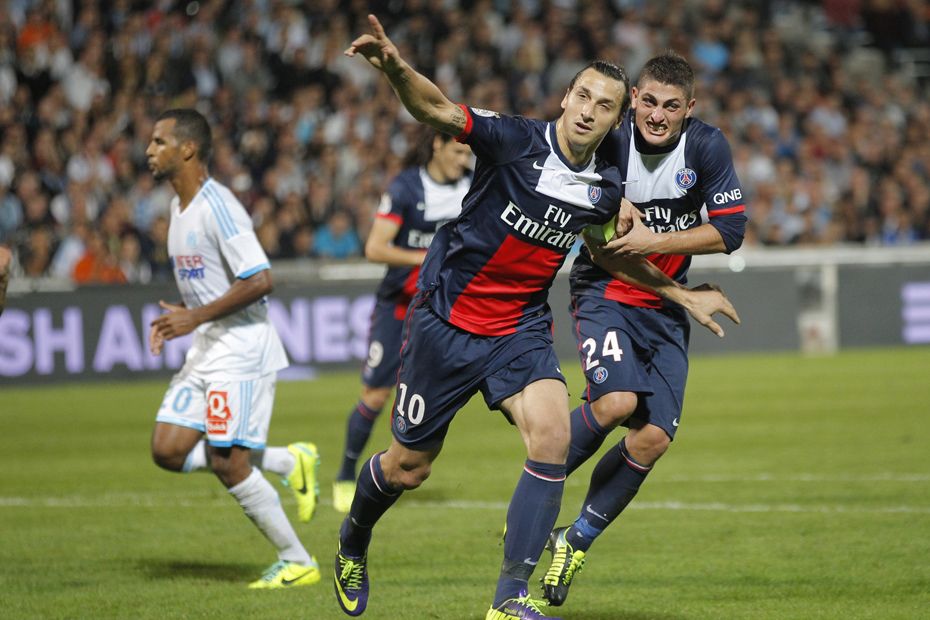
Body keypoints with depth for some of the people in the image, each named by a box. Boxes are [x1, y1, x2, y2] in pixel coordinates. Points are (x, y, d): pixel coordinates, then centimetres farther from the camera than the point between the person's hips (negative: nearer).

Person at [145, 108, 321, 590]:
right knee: (168, 451, 1)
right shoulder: (178, 207, 13)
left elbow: (259, 281, -23)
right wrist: (175, 317, 8)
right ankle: (288, 463, 14)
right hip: (204, 351, 10)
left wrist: (196, 317, -21)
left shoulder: (218, 207, -17)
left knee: (225, 463, -10)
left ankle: (297, 562, 3)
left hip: (242, 349, -10)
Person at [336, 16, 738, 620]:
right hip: (447, 319, -3)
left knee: (552, 435, -23)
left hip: (521, 331, 3)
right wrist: (394, 66, -51)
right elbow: (437, 109, -31)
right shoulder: (517, 140, -17)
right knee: (408, 467, 7)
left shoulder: (606, 187, -1)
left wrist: (677, 291, 23)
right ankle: (353, 543, 42)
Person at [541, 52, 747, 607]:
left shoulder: (707, 147, -9)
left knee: (653, 438, -6)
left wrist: (652, 241, -18)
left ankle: (577, 541, 13)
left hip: (664, 307, 3)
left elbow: (730, 231, -10)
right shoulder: (608, 143, -15)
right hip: (603, 293, -3)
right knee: (617, 400, -29)